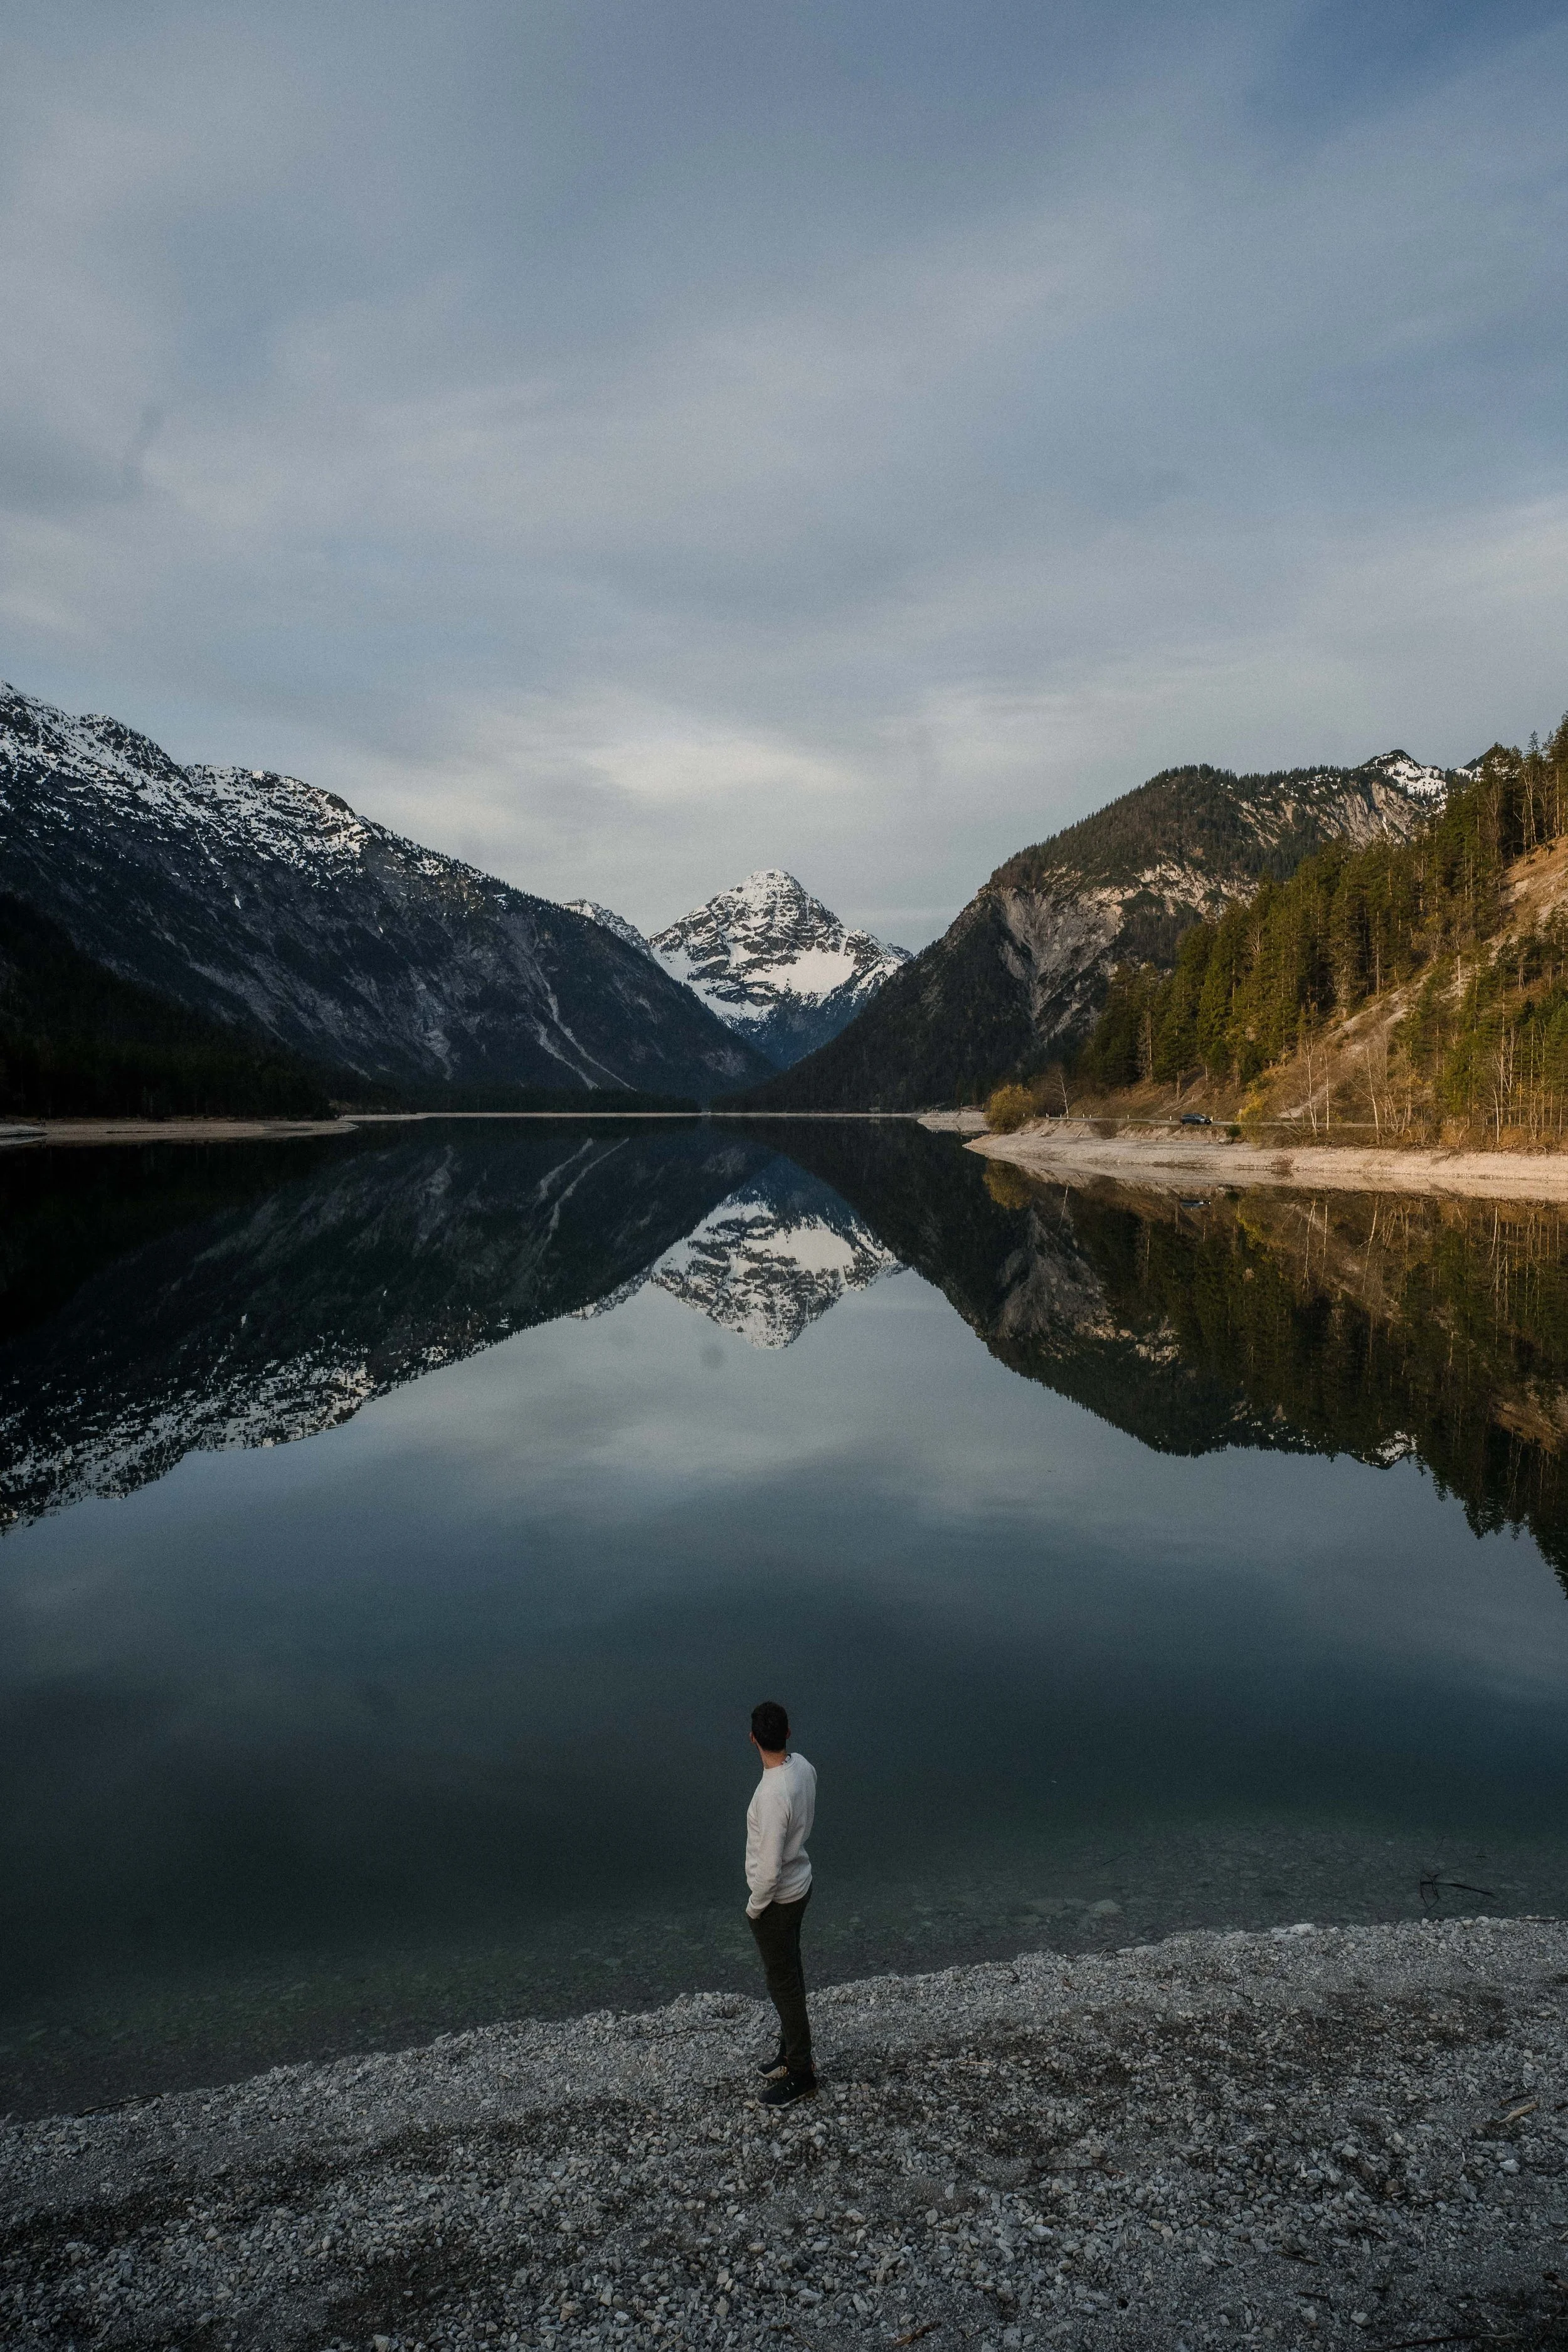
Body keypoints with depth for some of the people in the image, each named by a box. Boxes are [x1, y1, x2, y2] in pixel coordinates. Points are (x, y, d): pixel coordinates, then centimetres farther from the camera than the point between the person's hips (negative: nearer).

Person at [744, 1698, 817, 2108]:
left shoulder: (773, 1796, -35)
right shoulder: (803, 1767, -10)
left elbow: (769, 1869, -29)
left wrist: (755, 1906, -13)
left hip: (776, 1900, -8)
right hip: (799, 1885, 8)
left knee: (783, 1984, 10)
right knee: (789, 1973, 24)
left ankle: (801, 2074, 26)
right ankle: (792, 2049, 41)